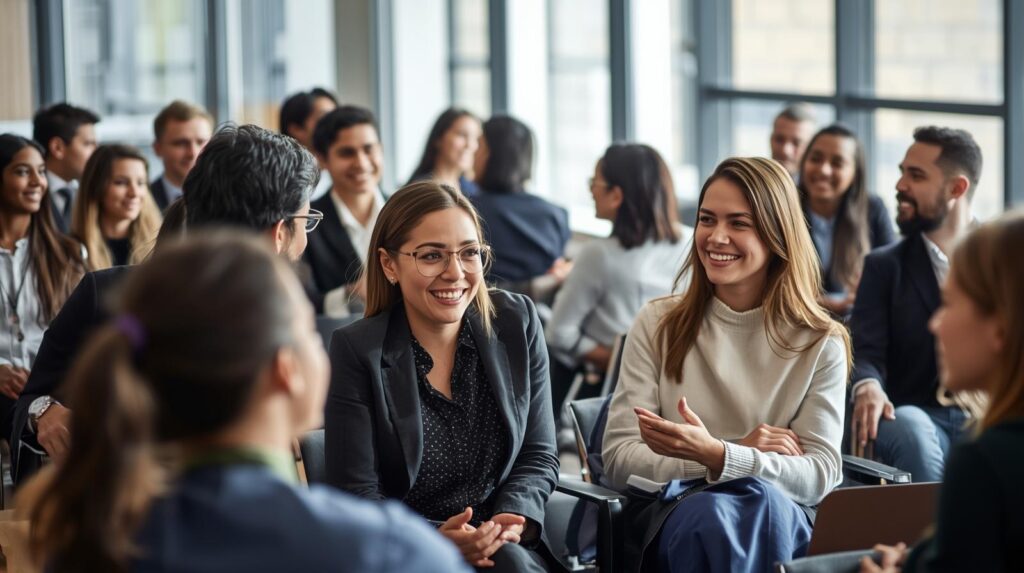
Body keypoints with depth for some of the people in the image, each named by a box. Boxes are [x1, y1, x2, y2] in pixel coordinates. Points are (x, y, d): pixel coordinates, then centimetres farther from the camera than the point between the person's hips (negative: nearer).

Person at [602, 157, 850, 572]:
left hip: (782, 521, 0)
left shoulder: (820, 343, 5)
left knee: (764, 500, -36)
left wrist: (716, 455, -24)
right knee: (709, 515, -37)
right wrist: (743, 452, -13)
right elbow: (619, 459, -1)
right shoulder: (658, 325, 6)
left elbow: (820, 475, -5)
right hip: (675, 516, 0)